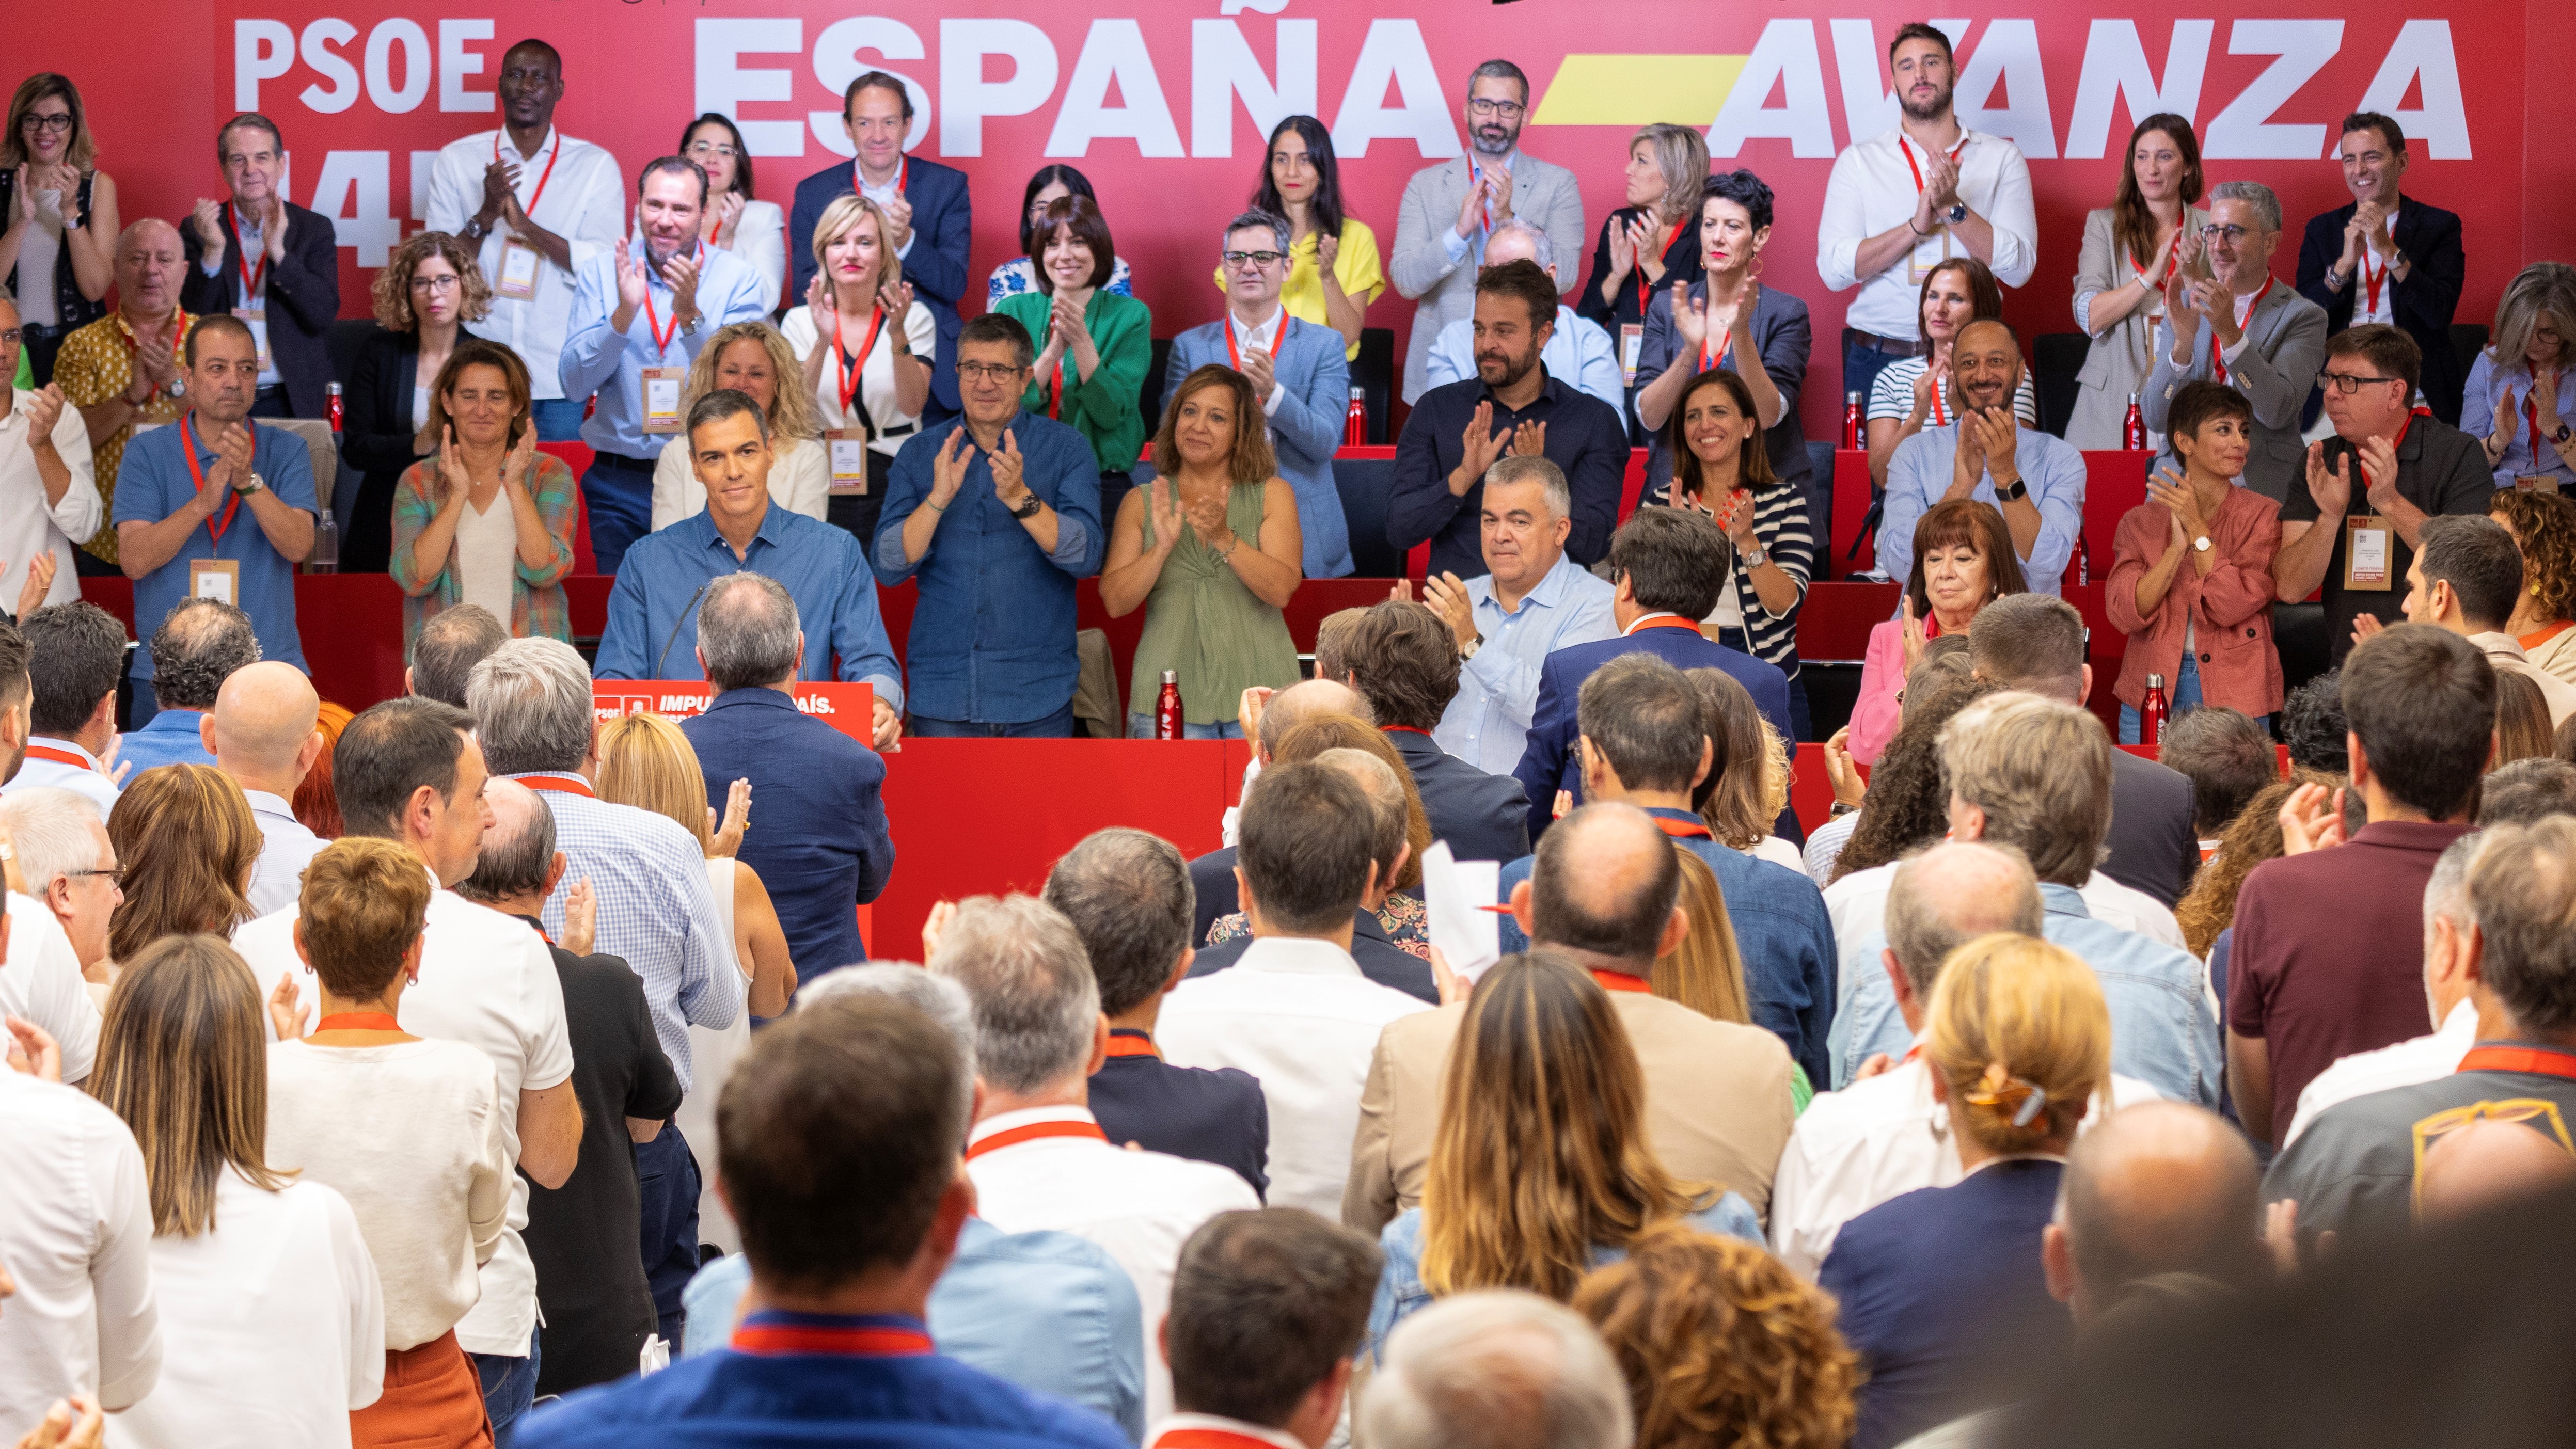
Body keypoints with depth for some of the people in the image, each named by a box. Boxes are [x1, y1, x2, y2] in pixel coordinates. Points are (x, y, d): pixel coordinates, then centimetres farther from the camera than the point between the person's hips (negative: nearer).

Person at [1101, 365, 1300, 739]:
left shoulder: (1272, 494, 6)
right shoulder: (1140, 503, 10)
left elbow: (1281, 590, -6)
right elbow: (1115, 603, 0)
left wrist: (1224, 537, -19)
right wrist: (1162, 547, -15)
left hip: (1256, 693, -1)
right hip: (1169, 697, 1)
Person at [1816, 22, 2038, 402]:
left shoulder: (2002, 158, 6)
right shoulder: (1859, 160, 6)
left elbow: (2019, 268, -4)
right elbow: (1834, 270, -5)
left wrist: (1953, 208, -15)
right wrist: (1917, 226, -16)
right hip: (1879, 356, 0)